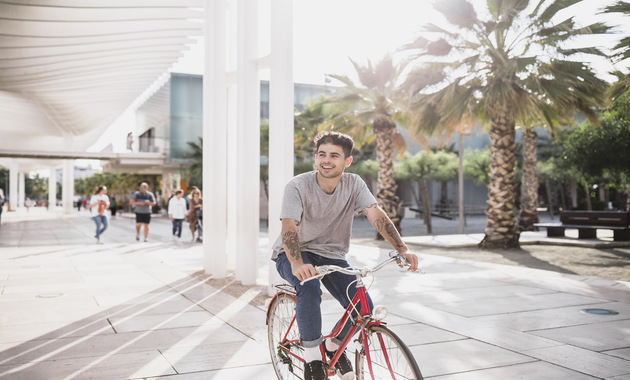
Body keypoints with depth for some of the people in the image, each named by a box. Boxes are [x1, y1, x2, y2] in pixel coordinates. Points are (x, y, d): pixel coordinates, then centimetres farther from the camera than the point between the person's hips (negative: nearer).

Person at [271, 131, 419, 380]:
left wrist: (402, 250, -34)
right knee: (309, 288, -35)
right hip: (295, 254, -3)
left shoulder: (354, 184, -9)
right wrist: (297, 264, -48)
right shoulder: (297, 186, -19)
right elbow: (288, 228, -30)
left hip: (331, 254, 4)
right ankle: (312, 357, -15)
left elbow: (377, 215, -20)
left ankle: (334, 346, 18)